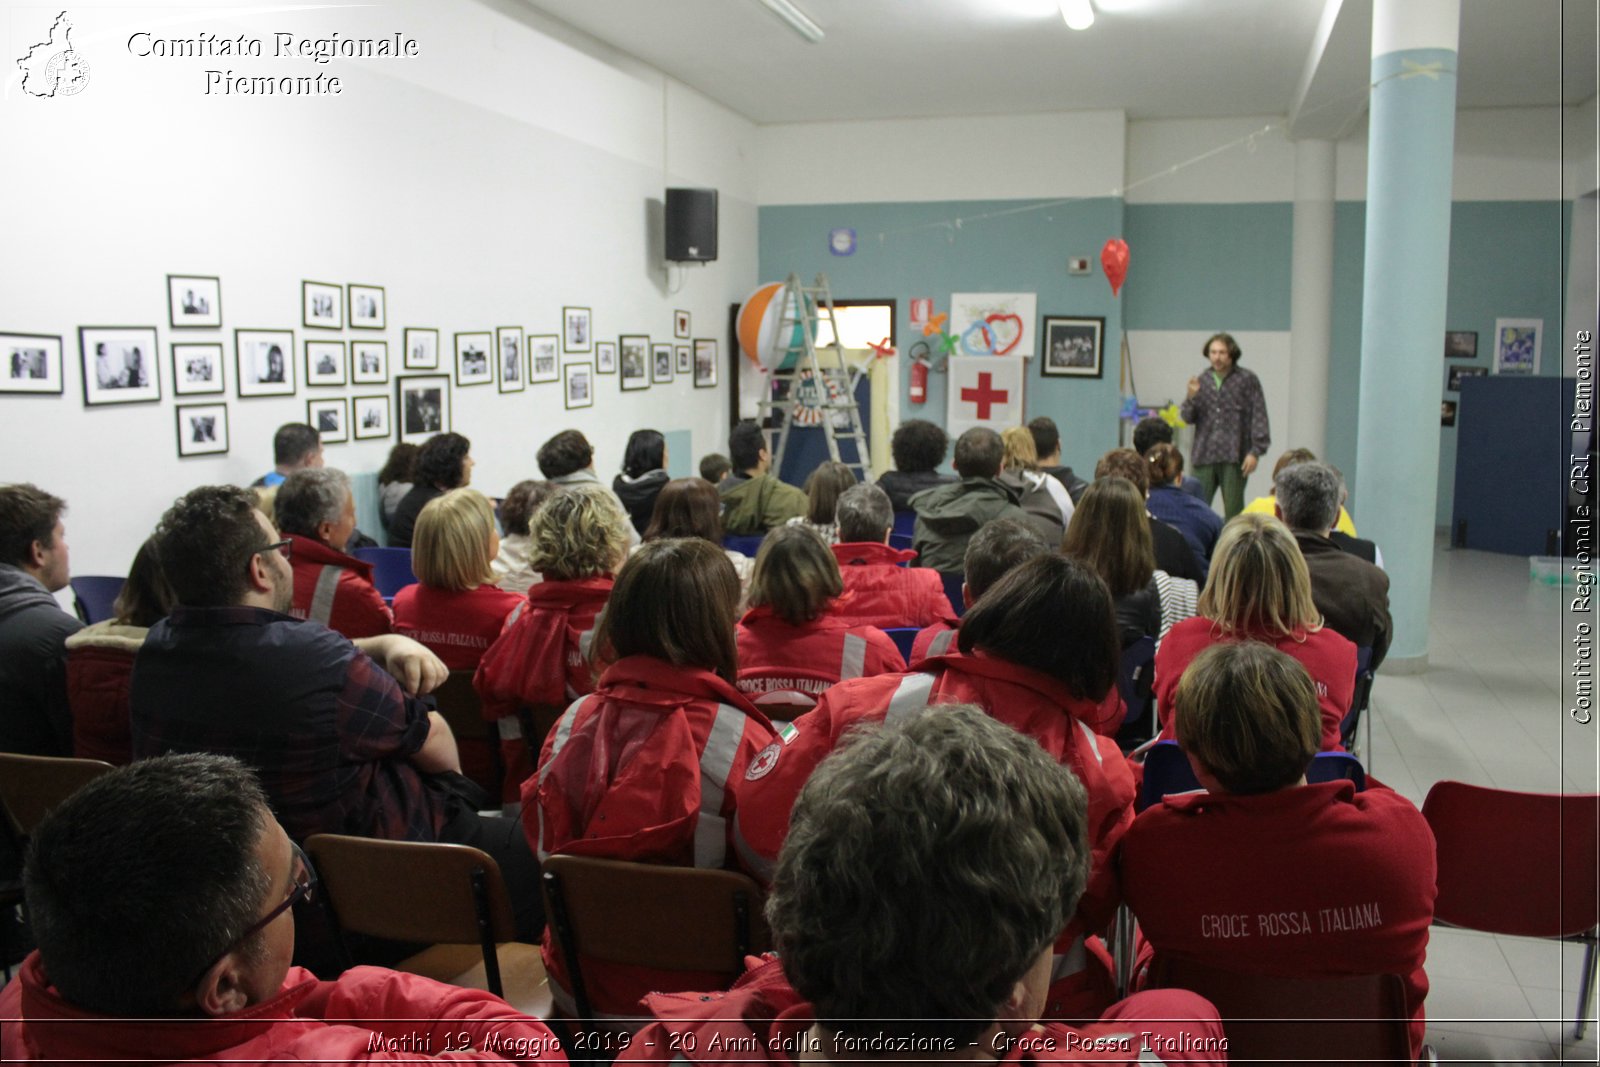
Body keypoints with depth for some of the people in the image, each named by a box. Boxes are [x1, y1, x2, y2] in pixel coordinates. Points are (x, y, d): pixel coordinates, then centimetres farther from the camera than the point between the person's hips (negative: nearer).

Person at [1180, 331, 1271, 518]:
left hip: (1234, 457, -3)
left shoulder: (1247, 380, 1)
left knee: (1233, 511, 1)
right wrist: (1191, 397, -8)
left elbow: (1259, 417, -3)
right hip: (1204, 455, 3)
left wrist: (1256, 451, -10)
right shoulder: (1202, 380, 12)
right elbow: (1188, 418, 12)